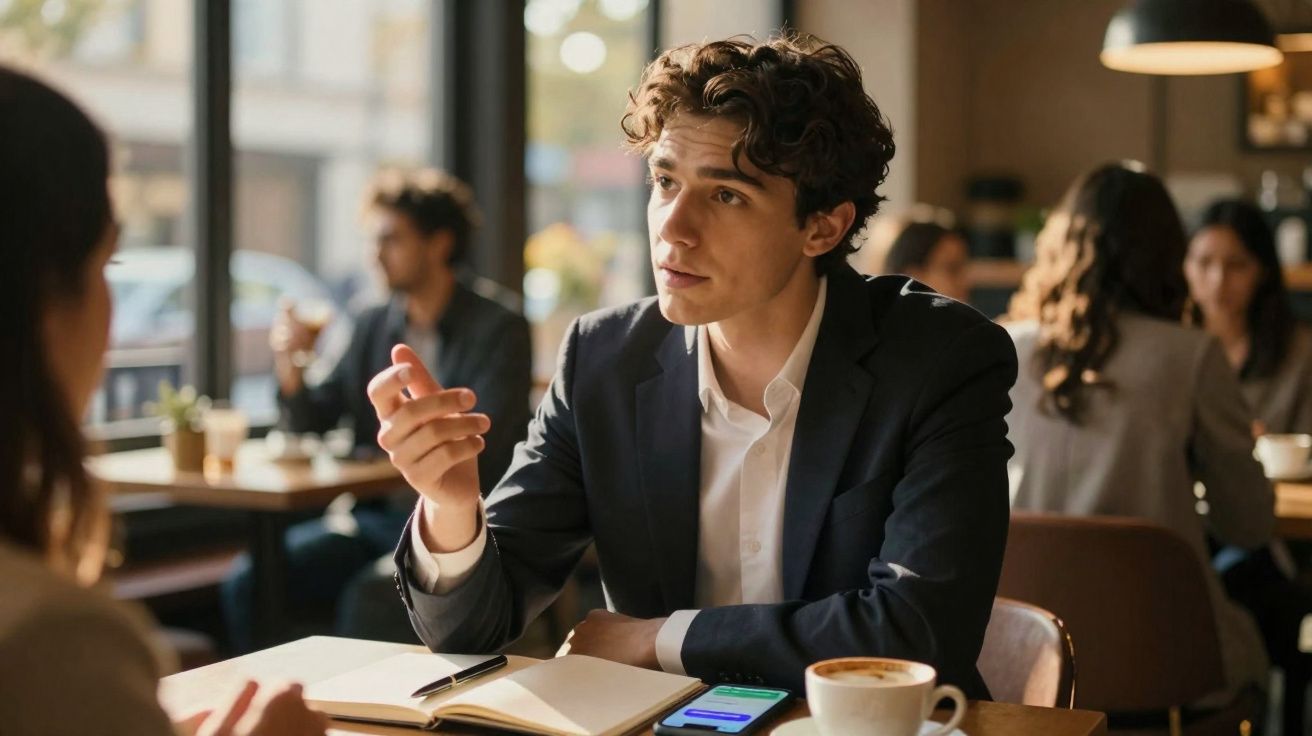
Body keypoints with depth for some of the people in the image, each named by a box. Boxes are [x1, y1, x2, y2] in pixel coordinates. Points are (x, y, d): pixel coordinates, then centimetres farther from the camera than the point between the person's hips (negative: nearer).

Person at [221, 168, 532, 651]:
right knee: (247, 582, -15)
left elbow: (480, 444, -14)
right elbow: (310, 425, 14)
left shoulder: (497, 326, -4)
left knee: (369, 600, -32)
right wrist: (289, 365, -5)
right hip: (371, 515, 6)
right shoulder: (374, 326, 13)